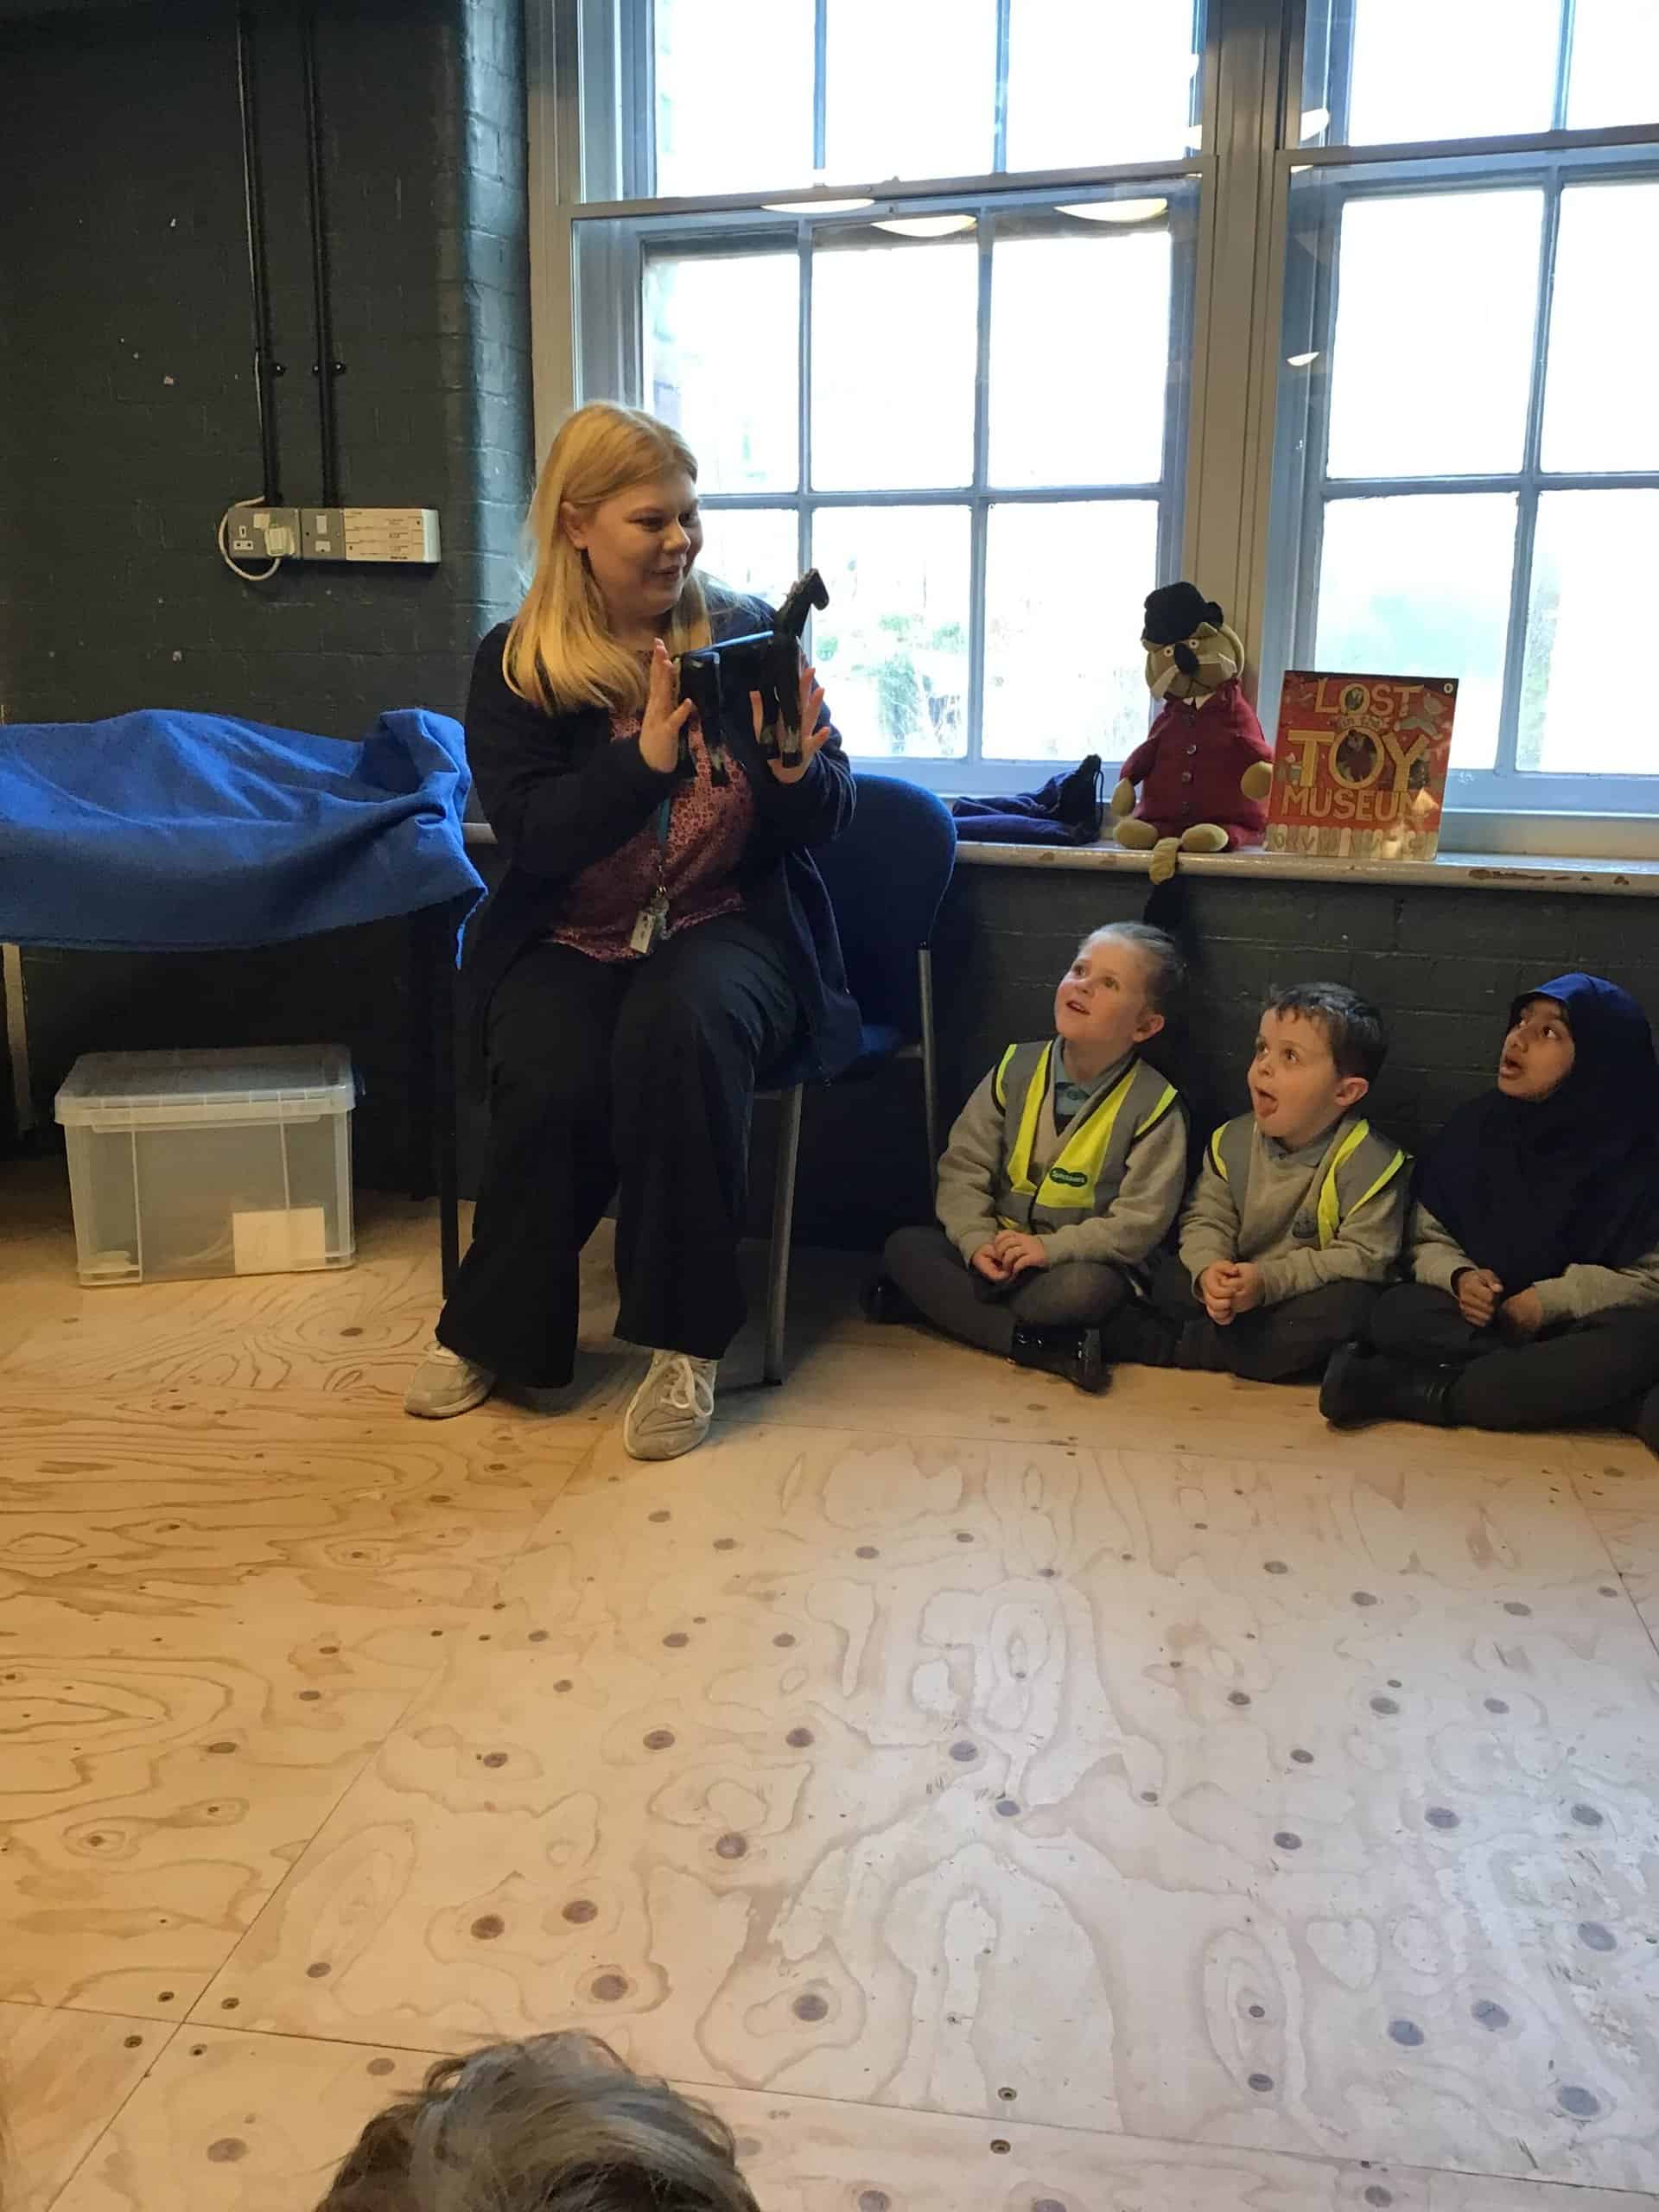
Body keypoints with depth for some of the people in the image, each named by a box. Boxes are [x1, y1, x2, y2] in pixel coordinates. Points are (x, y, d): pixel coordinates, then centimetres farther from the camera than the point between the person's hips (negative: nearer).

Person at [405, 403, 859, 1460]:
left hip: (728, 926, 0)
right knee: (550, 1083, -29)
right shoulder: (514, 664, 1)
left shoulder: (747, 633, 3)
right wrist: (647, 755, -26)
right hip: (567, 940, 1)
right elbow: (532, 836, -12)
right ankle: (491, 1332, 0)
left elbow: (828, 822, 2)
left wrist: (797, 766, -21)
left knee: (679, 1030, -34)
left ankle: (687, 1343, -19)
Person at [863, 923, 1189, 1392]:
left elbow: (1141, 1220, -14)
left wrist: (1050, 1248, -25)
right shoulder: (1016, 1068, -1)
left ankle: (940, 1301, -23)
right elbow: (963, 1165, -2)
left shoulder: (1154, 1105, -11)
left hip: (1079, 1261, -4)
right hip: (998, 1251, 4)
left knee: (1090, 1288, -37)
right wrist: (977, 1242, -19)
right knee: (905, 1245, -18)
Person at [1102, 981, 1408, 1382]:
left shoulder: (1369, 1163, -18)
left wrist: (1269, 1281, -28)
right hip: (1239, 1287, 3)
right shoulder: (1232, 1141, -3)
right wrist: (1209, 1269, -24)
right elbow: (1206, 1221, 0)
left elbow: (1364, 1255, -19)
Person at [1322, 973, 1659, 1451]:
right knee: (1396, 1314, -27)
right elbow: (1429, 1240, 3)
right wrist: (1460, 1278, -18)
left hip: (1580, 1324, -2)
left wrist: (1552, 1300, -19)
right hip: (1485, 1315, 2)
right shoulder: (1475, 1126, -1)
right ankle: (1613, 1392, -31)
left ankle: (1425, 1391, -34)